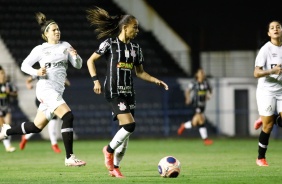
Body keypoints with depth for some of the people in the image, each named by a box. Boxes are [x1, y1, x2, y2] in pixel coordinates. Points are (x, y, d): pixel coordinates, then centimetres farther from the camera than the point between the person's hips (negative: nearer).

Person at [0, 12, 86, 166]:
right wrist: (36, 72, -14)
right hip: (46, 88, -6)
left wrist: (75, 56, -11)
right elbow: (24, 65, 5)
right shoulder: (40, 49, 1)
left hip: (57, 92, 6)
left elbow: (78, 65, 11)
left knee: (36, 127, 14)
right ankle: (69, 158, -23)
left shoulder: (65, 46, 13)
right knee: (68, 116, -23)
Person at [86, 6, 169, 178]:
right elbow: (91, 61, 0)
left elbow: (140, 72, 18)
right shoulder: (110, 43, -6)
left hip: (129, 92, 6)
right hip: (114, 91, -6)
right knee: (129, 125, -20)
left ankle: (115, 167, 17)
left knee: (126, 132, 5)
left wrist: (155, 80, 4)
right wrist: (96, 80, -11)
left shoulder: (135, 47, 10)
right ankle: (109, 150, 5)